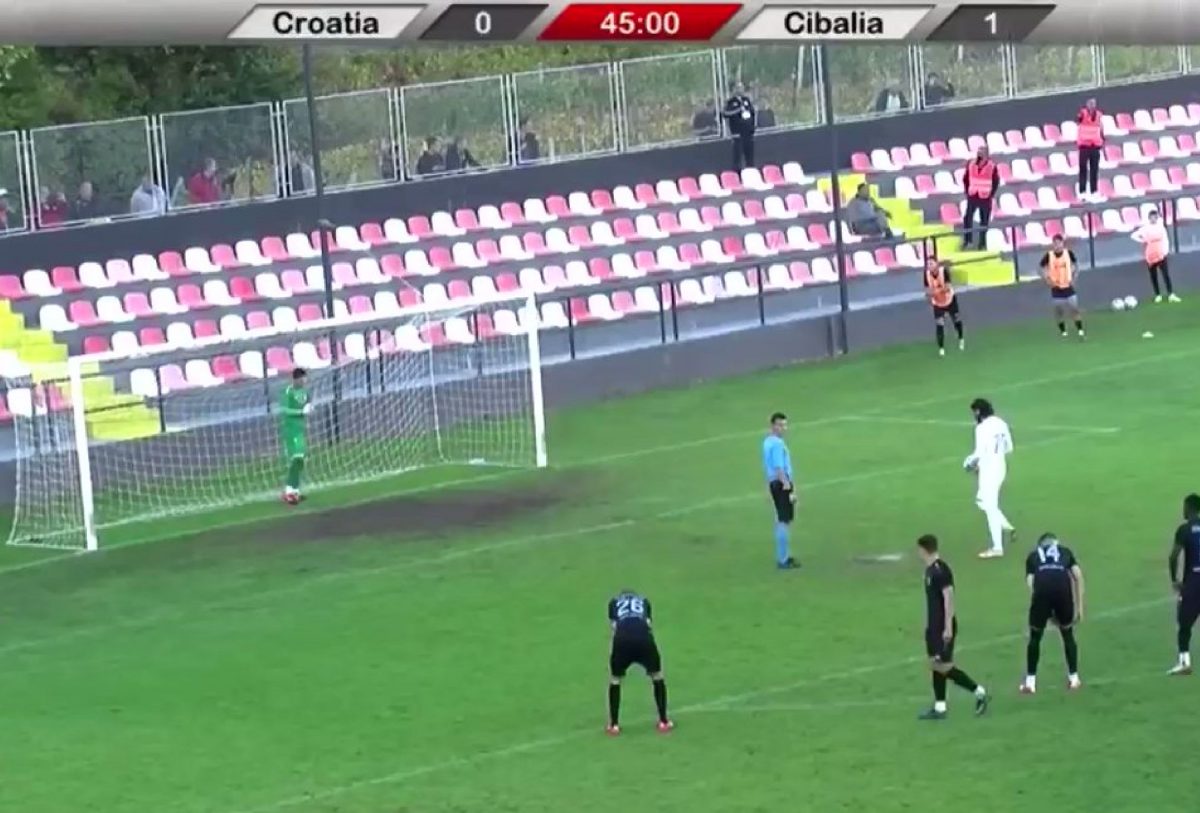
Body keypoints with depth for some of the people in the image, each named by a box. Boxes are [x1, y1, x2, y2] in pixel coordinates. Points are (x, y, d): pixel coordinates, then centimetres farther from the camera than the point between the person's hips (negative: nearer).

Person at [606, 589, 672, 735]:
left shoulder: (614, 602, 31)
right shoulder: (644, 601, 32)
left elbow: (613, 626, 18)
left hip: (622, 640, 0)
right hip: (644, 638, 0)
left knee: (615, 680, 22)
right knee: (657, 676, 23)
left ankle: (614, 725, 24)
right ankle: (664, 722, 27)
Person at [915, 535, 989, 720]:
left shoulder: (941, 570, -19)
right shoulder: (930, 569, 10)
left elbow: (949, 598, -22)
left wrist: (948, 627, -23)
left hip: (943, 627, -9)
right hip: (934, 626, 9)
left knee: (944, 666, -7)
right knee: (935, 665, 9)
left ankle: (979, 692, 2)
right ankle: (939, 708, 13)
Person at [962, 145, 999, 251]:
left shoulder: (992, 167, -11)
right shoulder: (971, 165, -5)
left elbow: (996, 181, -2)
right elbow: (965, 179, 8)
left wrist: (991, 194, -4)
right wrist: (967, 191, 3)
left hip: (985, 198, -2)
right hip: (972, 197, 2)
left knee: (984, 221, 7)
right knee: (967, 218, -2)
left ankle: (982, 242, 18)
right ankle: (967, 240, 11)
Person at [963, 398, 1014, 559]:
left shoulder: (982, 427, -17)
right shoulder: (1001, 424, 7)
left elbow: (979, 453, -20)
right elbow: (1009, 448, 13)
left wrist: (969, 462, -1)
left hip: (988, 468, -8)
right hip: (1000, 465, 8)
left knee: (990, 507, -1)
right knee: (982, 501, 23)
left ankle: (997, 548, 2)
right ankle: (1007, 527, 15)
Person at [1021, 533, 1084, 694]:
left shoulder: (1033, 555, 30)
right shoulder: (1065, 551, 32)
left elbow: (1030, 583, 14)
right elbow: (1078, 575, 17)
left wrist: (1047, 613, 17)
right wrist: (1079, 606, 19)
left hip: (1042, 589, 0)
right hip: (1063, 588, 0)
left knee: (1035, 636, 18)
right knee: (1067, 634, 22)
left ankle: (1030, 682, 20)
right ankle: (1073, 679, 29)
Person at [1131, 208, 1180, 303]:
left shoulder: (1161, 227, 3)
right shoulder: (1145, 228, -5)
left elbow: (1165, 239, 6)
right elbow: (1134, 235, -8)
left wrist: (1166, 250, -5)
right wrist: (1143, 241, -13)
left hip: (1161, 255, 1)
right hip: (1150, 256, -1)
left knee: (1166, 274, -7)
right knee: (1153, 276, 7)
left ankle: (1171, 295, -10)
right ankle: (1158, 295, 17)